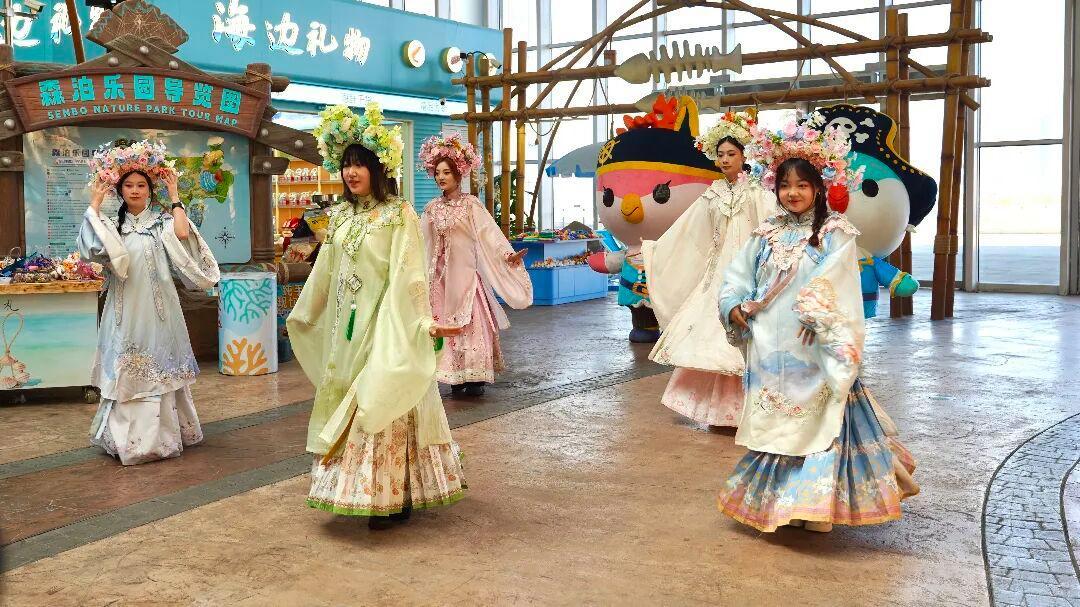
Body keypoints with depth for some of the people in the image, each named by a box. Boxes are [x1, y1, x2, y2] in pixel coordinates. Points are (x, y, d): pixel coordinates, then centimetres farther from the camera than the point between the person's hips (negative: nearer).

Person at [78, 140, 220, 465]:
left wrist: (174, 195, -8)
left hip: (157, 307, -2)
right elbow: (93, 245, -13)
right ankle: (127, 436, 12)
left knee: (158, 370, 2)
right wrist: (96, 200, -6)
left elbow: (182, 234, -19)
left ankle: (161, 434, 10)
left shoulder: (162, 220, 4)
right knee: (126, 373, 3)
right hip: (125, 309, 2)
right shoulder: (113, 224, 9)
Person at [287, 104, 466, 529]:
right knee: (348, 406, 11)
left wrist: (423, 322, -28)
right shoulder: (340, 217, 9)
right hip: (345, 327, 7)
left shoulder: (399, 215, -10)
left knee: (383, 408, -3)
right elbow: (325, 273, 17)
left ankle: (392, 498, 7)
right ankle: (361, 490, 24)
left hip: (384, 325, -7)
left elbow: (408, 275, -17)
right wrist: (301, 315, 24)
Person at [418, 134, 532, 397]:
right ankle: (456, 378, 12)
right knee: (446, 323, 4)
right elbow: (425, 244, 14)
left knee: (472, 322, -5)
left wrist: (507, 254, -27)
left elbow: (489, 232, -14)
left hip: (466, 271, -4)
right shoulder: (432, 208, 8)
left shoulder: (471, 205, -5)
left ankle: (475, 378, 4)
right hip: (442, 274, 4)